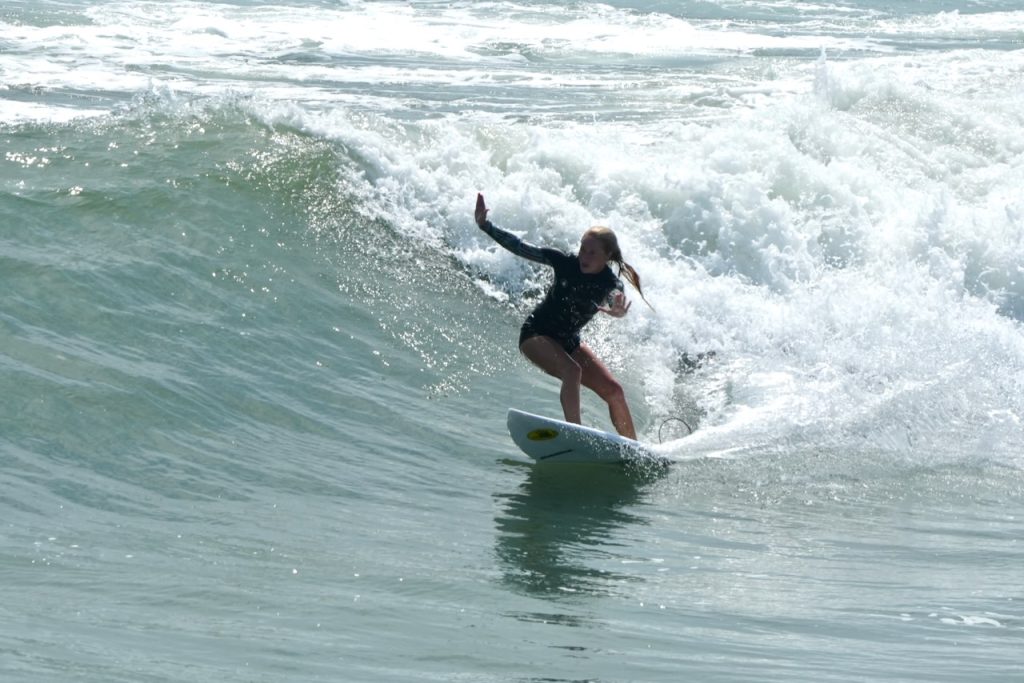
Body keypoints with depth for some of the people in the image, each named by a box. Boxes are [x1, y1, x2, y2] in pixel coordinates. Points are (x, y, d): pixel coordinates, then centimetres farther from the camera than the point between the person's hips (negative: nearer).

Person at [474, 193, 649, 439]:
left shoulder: (612, 285, -14)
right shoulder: (566, 263, -16)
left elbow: (615, 301, -37)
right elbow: (520, 248, -12)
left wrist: (618, 312, -62)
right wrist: (486, 226, -18)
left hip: (569, 342, 4)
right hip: (535, 335, -4)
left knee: (614, 390, -4)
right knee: (572, 371, -32)